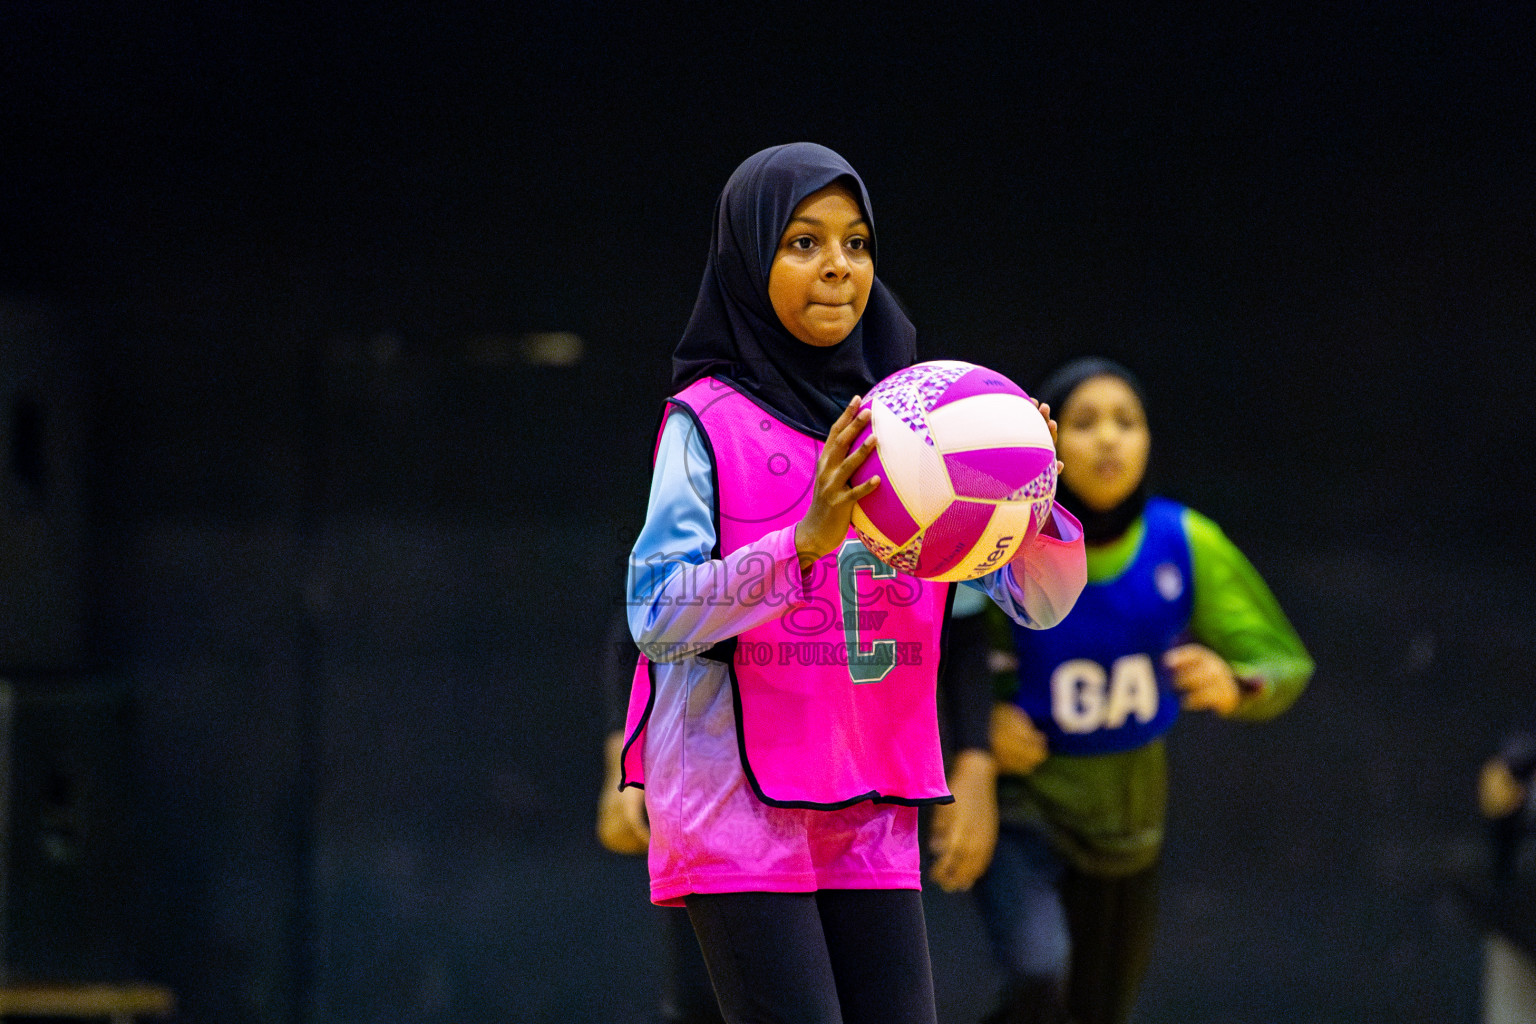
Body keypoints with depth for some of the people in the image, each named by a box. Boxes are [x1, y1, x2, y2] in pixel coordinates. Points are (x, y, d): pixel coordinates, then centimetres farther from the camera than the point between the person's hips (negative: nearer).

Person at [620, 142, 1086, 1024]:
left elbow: (1040, 601, 4)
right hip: (739, 810, -5)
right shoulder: (710, 421, -3)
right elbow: (655, 613, -15)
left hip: (874, 812, 5)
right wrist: (806, 542, -27)